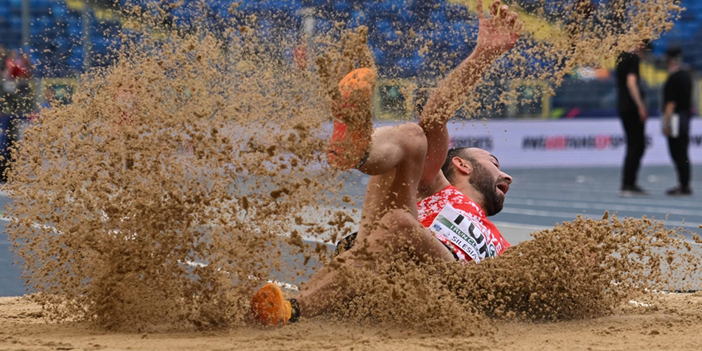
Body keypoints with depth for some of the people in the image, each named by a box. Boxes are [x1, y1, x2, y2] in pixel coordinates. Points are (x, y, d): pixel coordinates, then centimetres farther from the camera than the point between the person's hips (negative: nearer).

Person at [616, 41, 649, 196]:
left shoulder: (622, 58, 16)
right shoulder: (633, 59, -11)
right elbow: (631, 83, -22)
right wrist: (641, 106, -22)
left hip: (623, 107, 9)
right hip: (632, 108, -9)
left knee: (634, 146, 15)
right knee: (637, 146, -6)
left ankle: (629, 183, 17)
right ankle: (627, 185, -9)